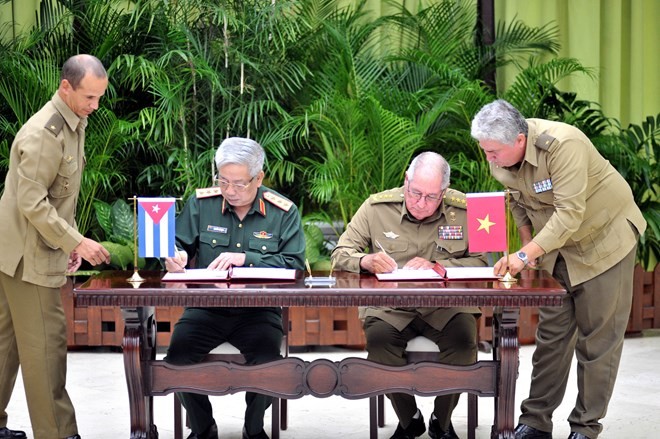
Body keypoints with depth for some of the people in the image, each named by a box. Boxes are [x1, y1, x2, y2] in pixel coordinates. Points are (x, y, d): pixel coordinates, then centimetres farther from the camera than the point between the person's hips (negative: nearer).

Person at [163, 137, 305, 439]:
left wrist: (245, 259, -21)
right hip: (206, 307, 2)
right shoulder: (201, 203, 4)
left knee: (267, 361, -29)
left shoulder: (284, 212, -1)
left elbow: (294, 264, -9)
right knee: (178, 355, -24)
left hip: (258, 309, -2)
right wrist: (176, 256, -15)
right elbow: (179, 245, 11)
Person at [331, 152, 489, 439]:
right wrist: (366, 261, -18)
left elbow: (479, 262, -4)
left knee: (463, 339, -31)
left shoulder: (464, 210, 0)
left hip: (445, 305, 0)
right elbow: (340, 254, 5)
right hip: (390, 305, 1)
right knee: (378, 338, -31)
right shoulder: (377, 207, 2)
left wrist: (436, 266, -18)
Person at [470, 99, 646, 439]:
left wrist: (525, 256, -38)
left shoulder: (562, 145, -33)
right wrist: (528, 243, -1)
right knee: (551, 332, 6)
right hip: (553, 244, 6)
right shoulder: (499, 157, -12)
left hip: (604, 236, -6)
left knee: (598, 337, -2)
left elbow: (570, 214, -36)